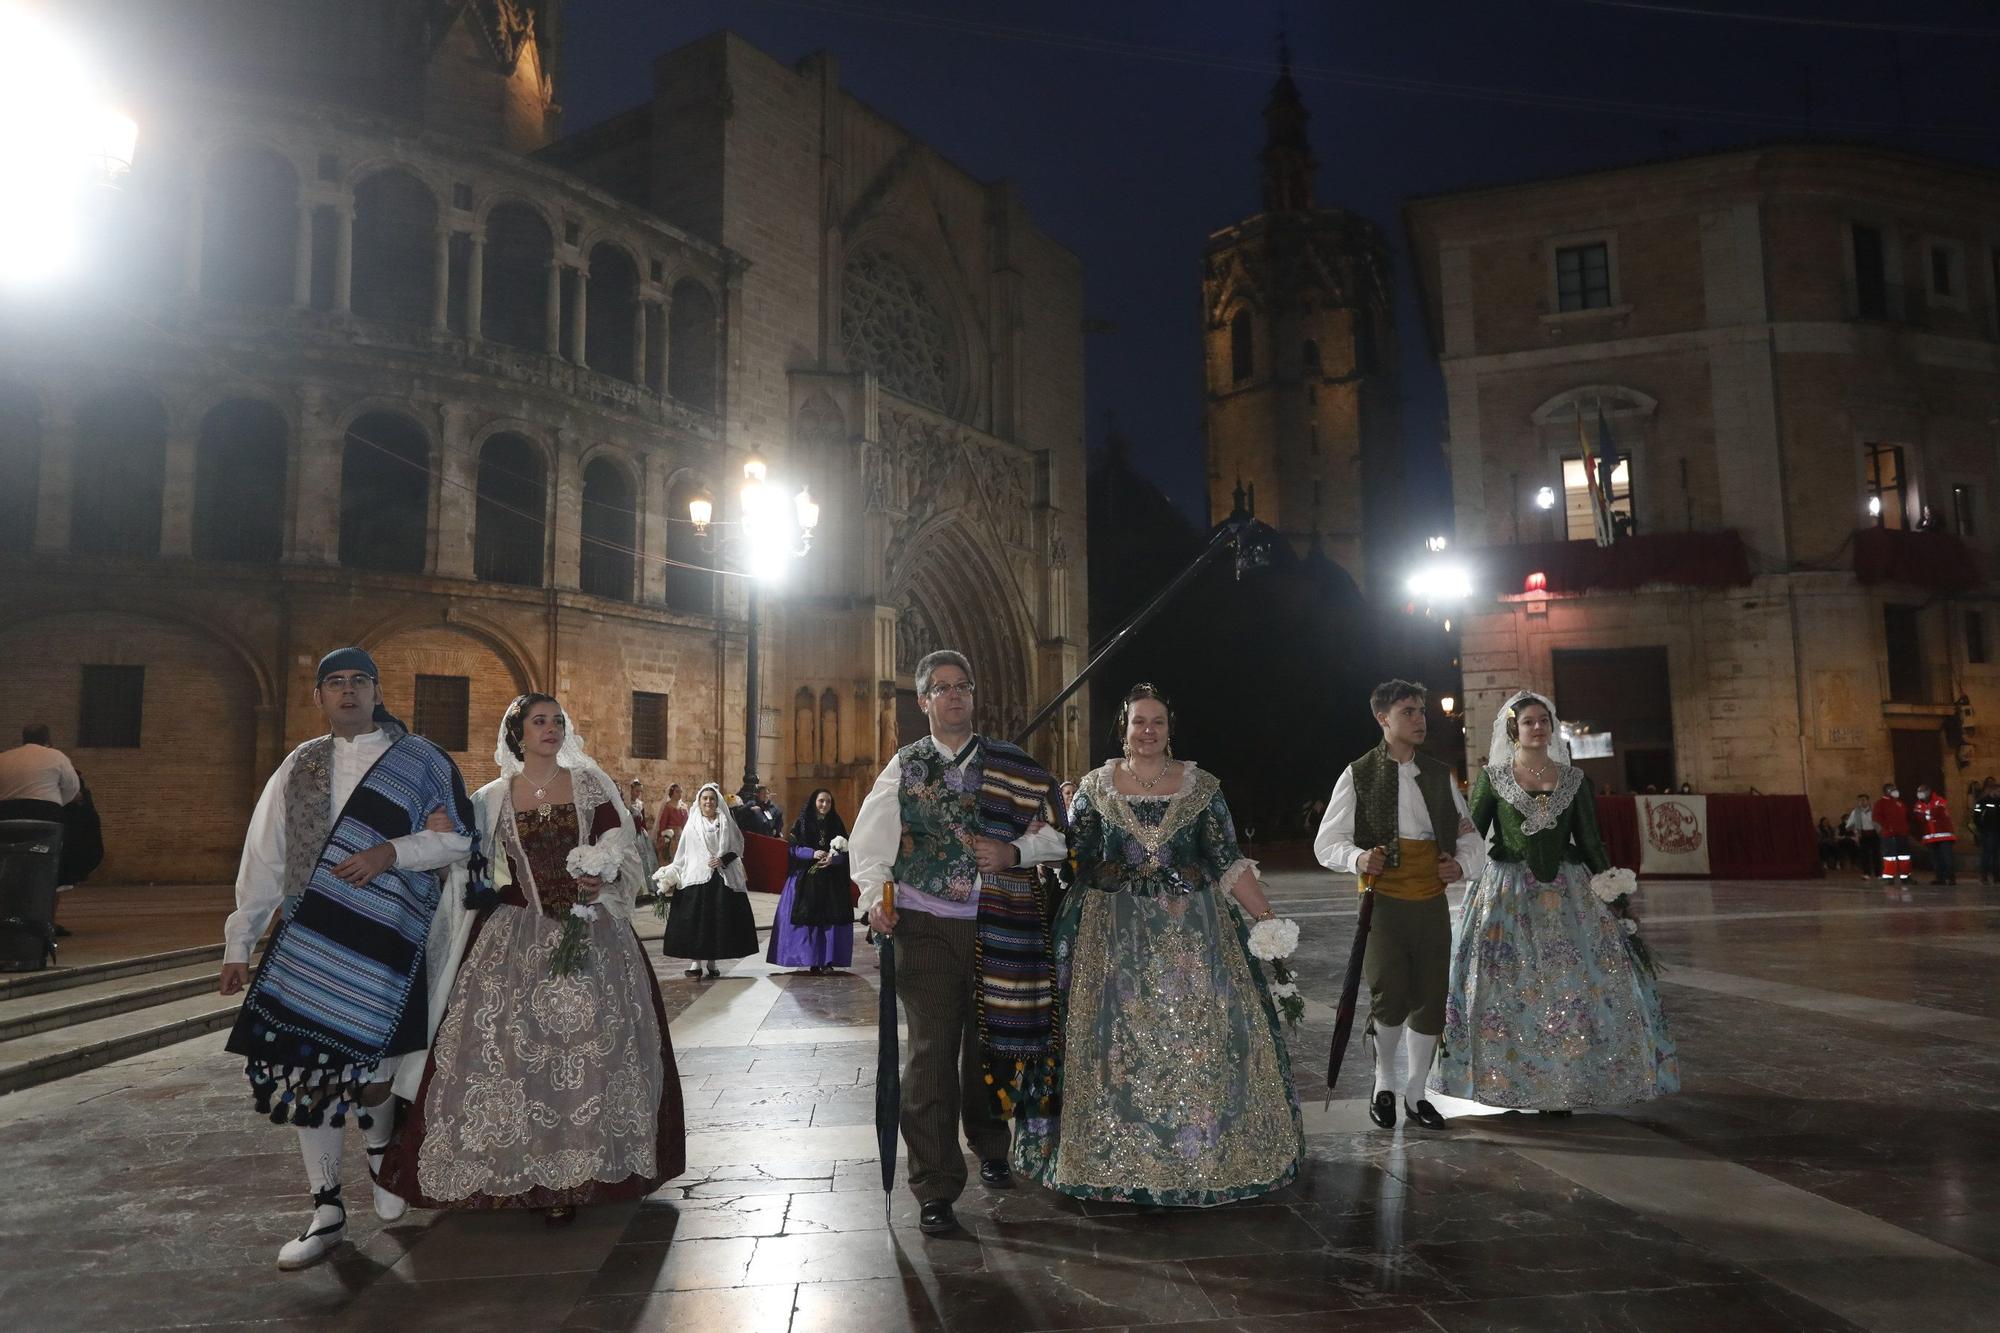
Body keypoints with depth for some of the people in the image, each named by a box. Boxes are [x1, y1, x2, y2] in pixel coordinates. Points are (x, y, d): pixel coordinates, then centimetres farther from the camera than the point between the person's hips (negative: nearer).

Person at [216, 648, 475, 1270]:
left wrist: (392, 851, -16)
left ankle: (381, 1156, 33)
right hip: (307, 941, 3)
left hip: (385, 941, -3)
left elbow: (457, 840, 0)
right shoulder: (300, 766, 12)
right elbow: (263, 858, 12)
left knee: (366, 1069, 1)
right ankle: (326, 1213, 13)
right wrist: (239, 942, 9)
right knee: (307, 1072, 1)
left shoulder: (421, 762, 3)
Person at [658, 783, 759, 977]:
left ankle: (712, 962, 11)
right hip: (696, 879, -1)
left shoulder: (727, 823, 7)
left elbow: (738, 847, 7)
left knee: (719, 920, 1)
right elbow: (682, 854, 6)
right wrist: (671, 877, 1)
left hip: (723, 879, 1)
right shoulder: (692, 824, 5)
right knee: (695, 920, -5)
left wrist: (724, 859, -11)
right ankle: (695, 962, 2)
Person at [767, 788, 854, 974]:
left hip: (832, 880, 1)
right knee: (808, 919, -4)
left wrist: (832, 859, -14)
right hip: (807, 878, -1)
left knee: (831, 919, -3)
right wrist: (813, 853, -16)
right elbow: (794, 848, -1)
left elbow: (845, 851, 5)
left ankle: (828, 960, 4)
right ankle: (812, 961, 3)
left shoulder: (836, 824, 8)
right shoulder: (802, 823, 3)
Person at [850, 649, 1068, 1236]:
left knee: (990, 1042, 15)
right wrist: (874, 897, -14)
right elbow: (869, 841, 2)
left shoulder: (1012, 764, 6)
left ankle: (989, 1148, 40)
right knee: (932, 1050, -4)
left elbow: (1055, 833, 6)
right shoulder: (905, 767, 5)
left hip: (1002, 927, 2)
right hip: (927, 925, -1)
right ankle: (935, 1189, 5)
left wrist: (1015, 851, -12)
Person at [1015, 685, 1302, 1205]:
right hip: (1113, 937, 0)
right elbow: (1072, 858, 5)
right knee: (1117, 1042, 3)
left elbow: (1229, 861, 1)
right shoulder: (1094, 786, 4)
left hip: (1191, 933, 0)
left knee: (1197, 1039, 2)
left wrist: (1268, 918, -7)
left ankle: (1206, 1155, 19)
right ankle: (1116, 1159, 19)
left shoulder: (1202, 786, 3)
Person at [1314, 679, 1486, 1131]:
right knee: (1389, 1002, -9)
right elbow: (1326, 842, -3)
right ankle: (1384, 1082, 19)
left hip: (1432, 903, 4)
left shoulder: (1440, 775, 11)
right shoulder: (1358, 775, -2)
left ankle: (1416, 1093, 27)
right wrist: (1358, 858, -24)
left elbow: (1470, 837, 17)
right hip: (1384, 903, -4)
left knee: (1430, 1003, 8)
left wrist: (1462, 864, -5)